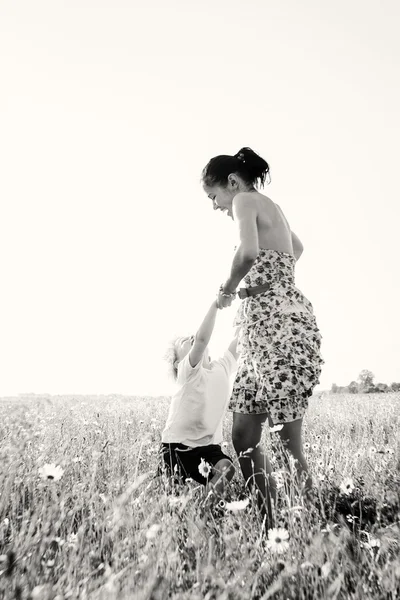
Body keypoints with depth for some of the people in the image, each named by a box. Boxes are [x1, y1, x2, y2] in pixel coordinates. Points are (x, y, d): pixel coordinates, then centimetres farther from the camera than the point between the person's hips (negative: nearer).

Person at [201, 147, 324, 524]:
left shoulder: (246, 200, -4)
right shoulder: (270, 207, 23)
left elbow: (248, 252, -26)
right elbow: (296, 249, 42)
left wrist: (227, 289, -8)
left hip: (280, 327, -10)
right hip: (262, 331, 10)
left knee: (289, 443, -4)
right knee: (243, 437, 9)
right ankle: (268, 519, 19)